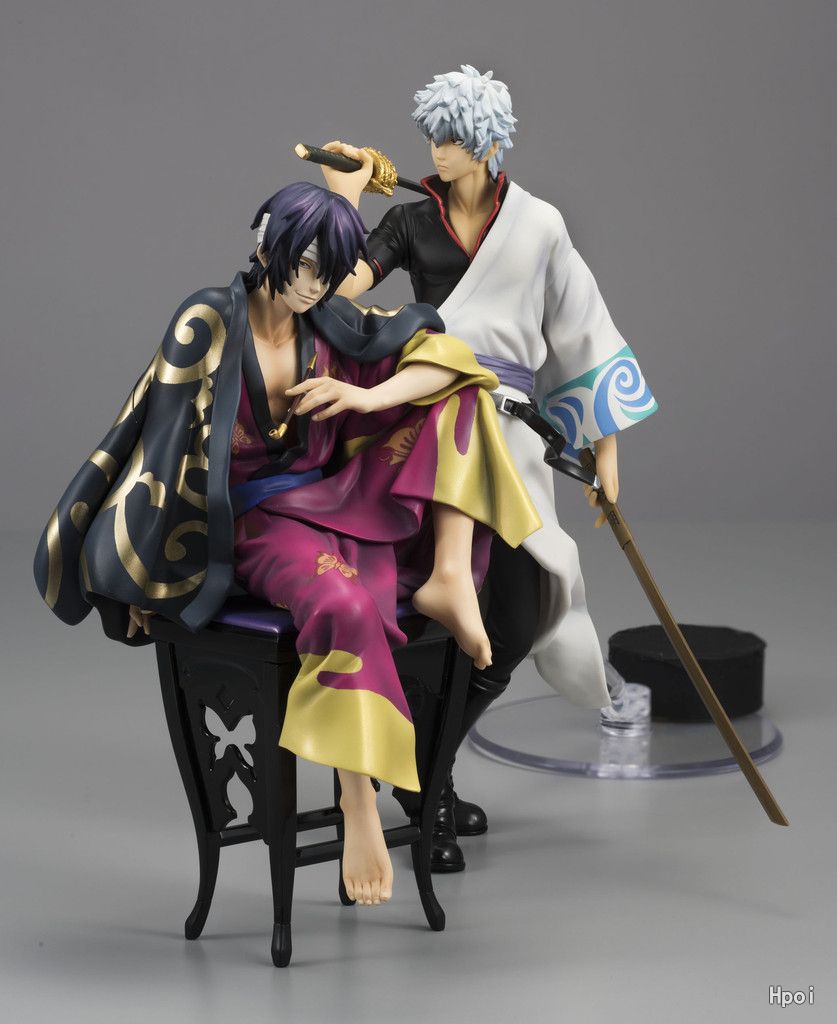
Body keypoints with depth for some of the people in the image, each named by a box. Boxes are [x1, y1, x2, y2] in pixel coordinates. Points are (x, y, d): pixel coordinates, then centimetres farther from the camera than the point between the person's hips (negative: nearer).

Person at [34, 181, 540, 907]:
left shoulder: (329, 324, 4)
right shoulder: (208, 325, -10)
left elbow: (444, 358, 4)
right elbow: (163, 440, -8)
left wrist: (367, 395, -15)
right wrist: (147, 571, -7)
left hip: (334, 500, 6)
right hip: (256, 520, -6)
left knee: (458, 394, -6)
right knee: (344, 605, -39)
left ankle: (449, 576, -19)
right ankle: (359, 814, -34)